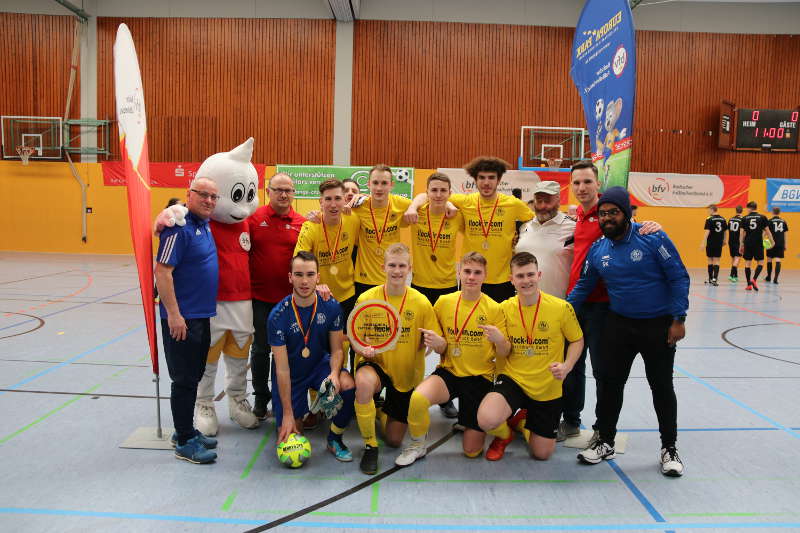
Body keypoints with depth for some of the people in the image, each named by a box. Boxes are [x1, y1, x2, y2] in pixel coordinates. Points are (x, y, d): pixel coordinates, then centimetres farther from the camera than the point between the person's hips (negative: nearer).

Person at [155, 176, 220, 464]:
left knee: (194, 376, 17)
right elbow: (162, 271, -21)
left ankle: (185, 430, 30)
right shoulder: (180, 227, -16)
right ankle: (185, 442, 11)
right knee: (184, 379, 0)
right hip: (182, 318, -9)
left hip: (202, 315, 9)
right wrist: (173, 314, -23)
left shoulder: (204, 224, 11)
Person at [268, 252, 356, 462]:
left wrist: (334, 373, -26)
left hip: (320, 364, 2)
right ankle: (299, 412, 30)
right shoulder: (278, 315, -21)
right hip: (291, 375, -1)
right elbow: (282, 368, -19)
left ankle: (334, 439, -4)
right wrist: (287, 414, -18)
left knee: (348, 386, -30)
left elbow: (336, 349, -3)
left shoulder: (331, 306, -13)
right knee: (288, 435, -6)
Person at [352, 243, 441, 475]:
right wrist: (363, 349, -28)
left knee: (394, 440, 6)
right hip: (375, 364, -1)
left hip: (407, 374, 2)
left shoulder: (421, 302, -10)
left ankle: (384, 411, 43)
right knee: (364, 382, -40)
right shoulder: (366, 299, -11)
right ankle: (370, 445, -15)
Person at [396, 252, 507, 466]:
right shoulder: (444, 302, 0)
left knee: (472, 450, 1)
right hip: (449, 371, 1)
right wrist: (436, 343, -16)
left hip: (480, 377, -1)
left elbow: (503, 354, -2)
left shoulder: (493, 308, -6)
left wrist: (499, 340, -25)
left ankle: (467, 420, 35)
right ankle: (417, 446, -3)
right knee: (417, 398, -33)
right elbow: (440, 347, 8)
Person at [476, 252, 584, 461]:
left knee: (542, 454, 10)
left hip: (548, 388, 0)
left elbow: (577, 340, 2)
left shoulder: (561, 307, -12)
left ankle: (522, 420, 43)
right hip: (512, 379, 0)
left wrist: (566, 366, -16)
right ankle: (504, 435, 9)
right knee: (487, 420, -30)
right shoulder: (504, 308, -6)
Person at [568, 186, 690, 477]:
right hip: (619, 325, 3)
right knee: (610, 383, 8)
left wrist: (678, 319, -13)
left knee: (662, 387, 9)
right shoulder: (597, 250, -1)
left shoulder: (653, 238, -13)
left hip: (658, 326, -3)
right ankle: (605, 442, 25)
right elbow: (583, 286, 10)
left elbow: (679, 277, -10)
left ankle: (669, 448, 27)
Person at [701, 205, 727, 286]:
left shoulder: (709, 219, -10)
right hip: (719, 243, 3)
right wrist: (724, 240, 29)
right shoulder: (723, 219, 6)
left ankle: (710, 279, 18)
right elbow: (725, 231, 15)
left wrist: (703, 243, -18)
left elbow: (707, 231, -17)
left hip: (711, 243, -3)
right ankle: (714, 278, -9)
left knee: (710, 260, 9)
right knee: (717, 261, 3)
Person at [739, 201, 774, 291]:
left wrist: (741, 245, 7)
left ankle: (749, 284, 7)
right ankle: (754, 279, -12)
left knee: (747, 263, 7)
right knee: (760, 263, 9)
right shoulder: (762, 217, 2)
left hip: (748, 244, 1)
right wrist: (772, 241, 12)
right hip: (758, 244, -1)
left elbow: (741, 233, 1)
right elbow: (767, 231, 1)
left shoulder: (744, 218, 3)